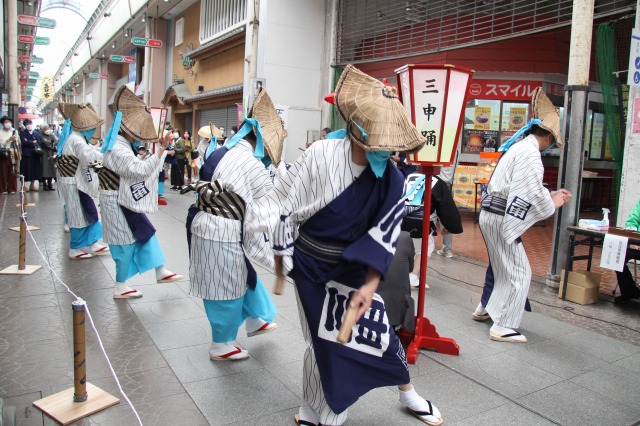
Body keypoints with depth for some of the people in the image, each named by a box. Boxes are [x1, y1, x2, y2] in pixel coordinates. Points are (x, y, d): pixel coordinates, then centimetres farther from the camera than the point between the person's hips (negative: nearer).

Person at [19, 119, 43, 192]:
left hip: (35, 154, 3)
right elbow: (24, 142, -11)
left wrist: (29, 142, -10)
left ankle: (32, 185, 17)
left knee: (35, 170, 5)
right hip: (26, 154, -3)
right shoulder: (23, 133, 4)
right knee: (25, 171, -1)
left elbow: (39, 143, -2)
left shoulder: (37, 133, 11)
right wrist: (33, 142, -6)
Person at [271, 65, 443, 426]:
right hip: (311, 265, -2)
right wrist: (282, 256, -4)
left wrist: (370, 285, -20)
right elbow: (284, 204, -12)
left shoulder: (391, 179, -13)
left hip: (352, 267, 2)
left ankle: (408, 394, 38)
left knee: (377, 330, 9)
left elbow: (383, 238, -12)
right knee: (324, 340, 8)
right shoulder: (320, 156, -21)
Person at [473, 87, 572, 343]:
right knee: (519, 273, -1)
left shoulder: (518, 147, 15)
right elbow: (533, 193, -19)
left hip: (490, 214, 10)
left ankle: (486, 308, 39)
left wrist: (551, 194, 17)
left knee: (501, 266, 25)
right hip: (501, 219, -10)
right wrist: (553, 204, -1)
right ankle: (503, 326, 3)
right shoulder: (530, 154, -16)